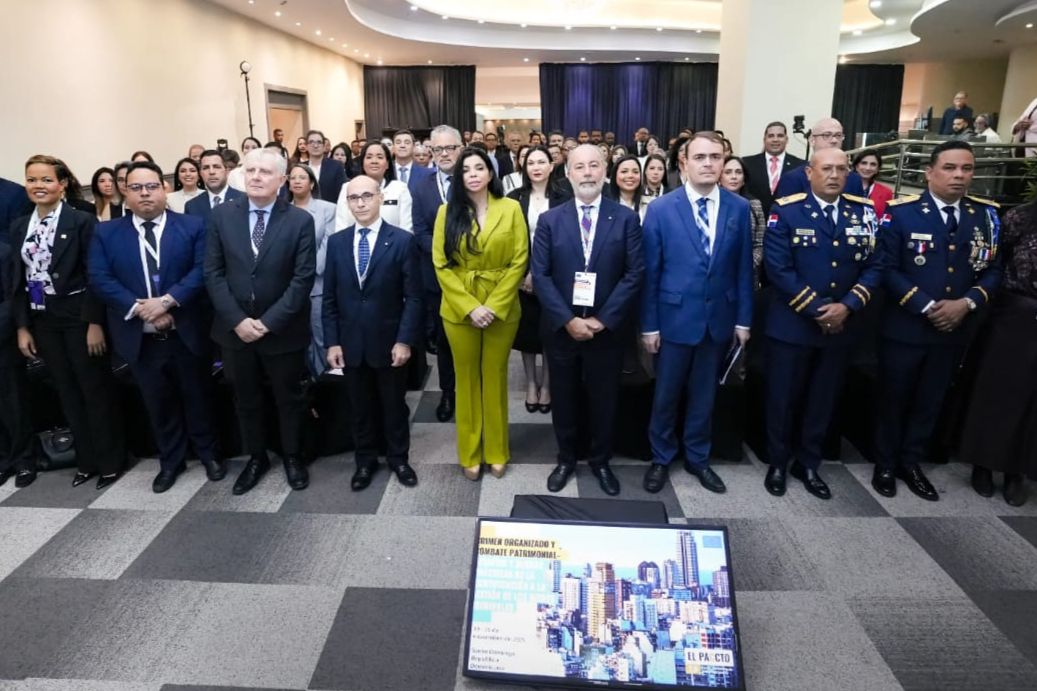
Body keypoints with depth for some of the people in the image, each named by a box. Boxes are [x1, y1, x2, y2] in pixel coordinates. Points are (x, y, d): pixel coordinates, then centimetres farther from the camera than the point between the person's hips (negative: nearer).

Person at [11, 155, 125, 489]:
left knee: (95, 389, 2)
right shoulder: (19, 227, 9)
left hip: (79, 316, -6)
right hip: (43, 320, 6)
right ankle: (87, 460, 24)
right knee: (67, 392, 12)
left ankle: (110, 461, 14)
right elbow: (18, 280, 9)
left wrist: (95, 323, -16)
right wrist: (22, 326, 5)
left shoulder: (81, 221, -9)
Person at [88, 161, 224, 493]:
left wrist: (167, 300, -21)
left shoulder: (193, 226, 0)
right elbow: (100, 279, -4)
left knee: (198, 397, 11)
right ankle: (170, 461, 30)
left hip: (188, 332, -2)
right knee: (158, 403, 14)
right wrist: (139, 308, -17)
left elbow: (203, 269, -10)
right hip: (140, 337, 2)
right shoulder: (106, 233, 5)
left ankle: (209, 454, 30)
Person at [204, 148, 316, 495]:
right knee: (246, 399, 17)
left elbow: (303, 279, -12)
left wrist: (268, 322, -16)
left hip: (283, 330, -2)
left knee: (289, 398, 14)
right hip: (235, 329, 3)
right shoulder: (222, 215, 0)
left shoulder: (300, 220, -8)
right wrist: (237, 320, -12)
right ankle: (256, 457, 36)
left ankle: (292, 457, 34)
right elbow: (213, 272, -2)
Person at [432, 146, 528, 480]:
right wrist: (470, 307, -13)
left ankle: (496, 452, 26)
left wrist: (494, 306, -13)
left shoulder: (511, 208, -1)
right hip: (459, 311, 1)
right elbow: (441, 264, -3)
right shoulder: (448, 211, 1)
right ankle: (469, 453, 24)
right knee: (467, 380, 11)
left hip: (502, 309, 0)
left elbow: (519, 261, -5)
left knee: (495, 378, 11)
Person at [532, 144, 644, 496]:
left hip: (607, 329, 0)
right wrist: (568, 320, -14)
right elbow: (540, 275, -5)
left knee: (604, 399, 12)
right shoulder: (549, 220, 1)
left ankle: (600, 461, 33)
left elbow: (634, 273, -7)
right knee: (564, 398, 13)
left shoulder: (626, 218, -1)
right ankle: (566, 459, 33)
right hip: (561, 328, 1)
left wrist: (602, 319, -14)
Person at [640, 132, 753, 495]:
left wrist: (743, 319, 3)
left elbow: (743, 268, 4)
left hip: (719, 318, 2)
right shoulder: (661, 209, -6)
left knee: (704, 393, 15)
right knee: (666, 394, 10)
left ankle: (697, 457, 33)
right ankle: (661, 458, 29)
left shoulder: (739, 209, 1)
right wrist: (649, 324, -7)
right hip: (675, 317, -2)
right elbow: (650, 271, -6)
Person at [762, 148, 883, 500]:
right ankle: (777, 463, 27)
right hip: (791, 325, -3)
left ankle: (808, 463, 31)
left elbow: (874, 266, 1)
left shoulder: (864, 212, 4)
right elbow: (778, 269, -15)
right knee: (783, 400, 8)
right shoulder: (786, 211, -8)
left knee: (824, 401, 14)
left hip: (842, 325, 4)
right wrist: (817, 310, -16)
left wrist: (847, 306, -14)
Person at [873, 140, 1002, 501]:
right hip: (904, 328, -4)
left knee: (930, 402, 16)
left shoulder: (985, 215, 4)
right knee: (893, 400, 10)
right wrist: (926, 307, -18)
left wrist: (967, 302, -13)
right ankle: (886, 465, 27)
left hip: (953, 329, 4)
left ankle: (911, 463, 32)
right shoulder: (900, 211, -9)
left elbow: (992, 270, 5)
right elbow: (887, 269, -13)